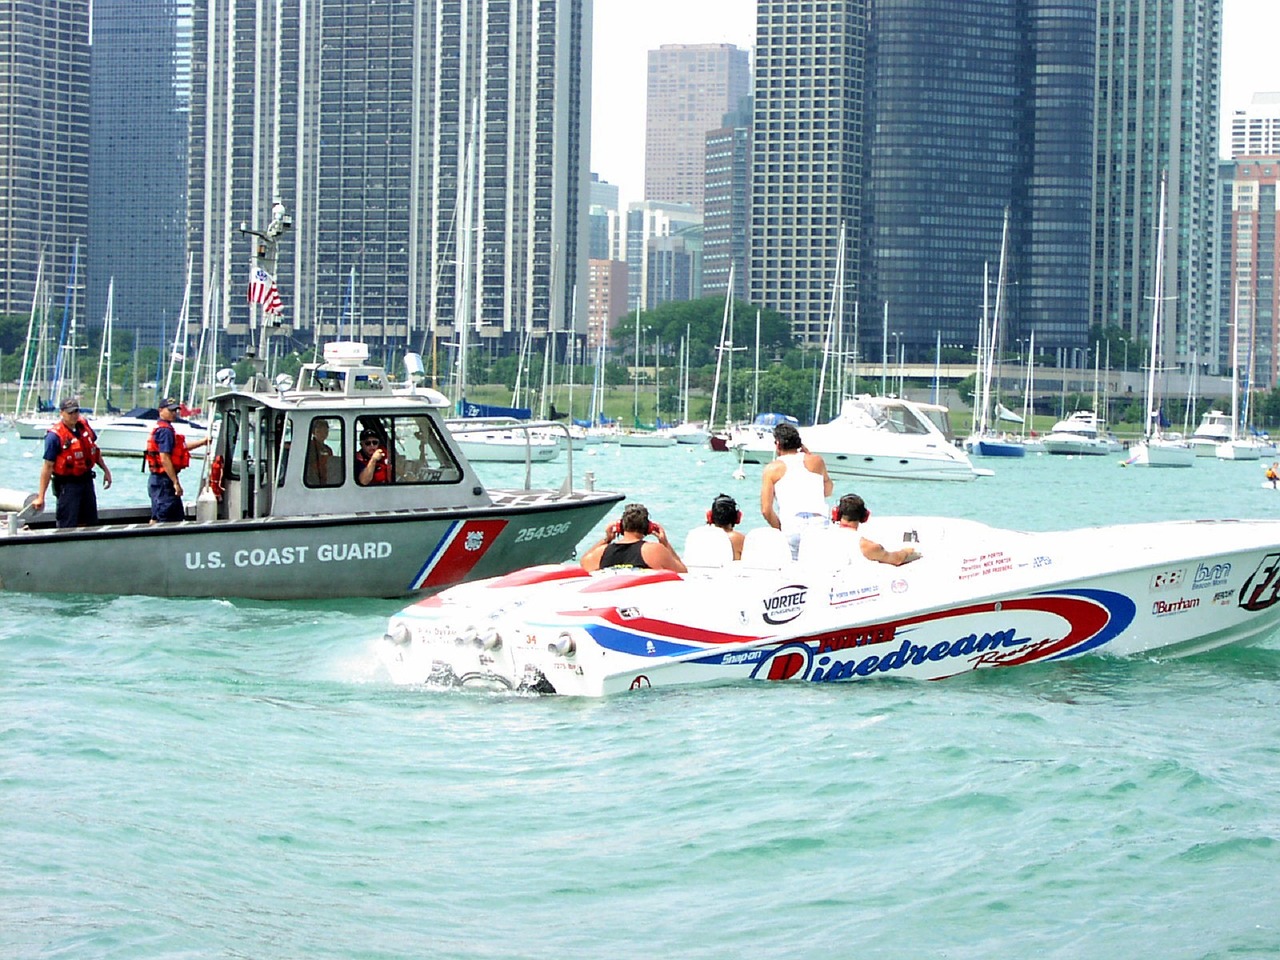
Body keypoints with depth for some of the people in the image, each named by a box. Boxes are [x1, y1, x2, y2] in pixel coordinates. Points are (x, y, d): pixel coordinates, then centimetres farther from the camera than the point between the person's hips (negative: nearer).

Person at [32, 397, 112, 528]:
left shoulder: (84, 425, 2)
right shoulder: (55, 436, -17)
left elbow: (94, 449, 19)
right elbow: (48, 466, -17)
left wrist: (106, 470, 21)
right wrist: (41, 497, -17)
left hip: (86, 480, 7)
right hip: (68, 484, -7)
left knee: (90, 524, 14)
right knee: (68, 526, -7)